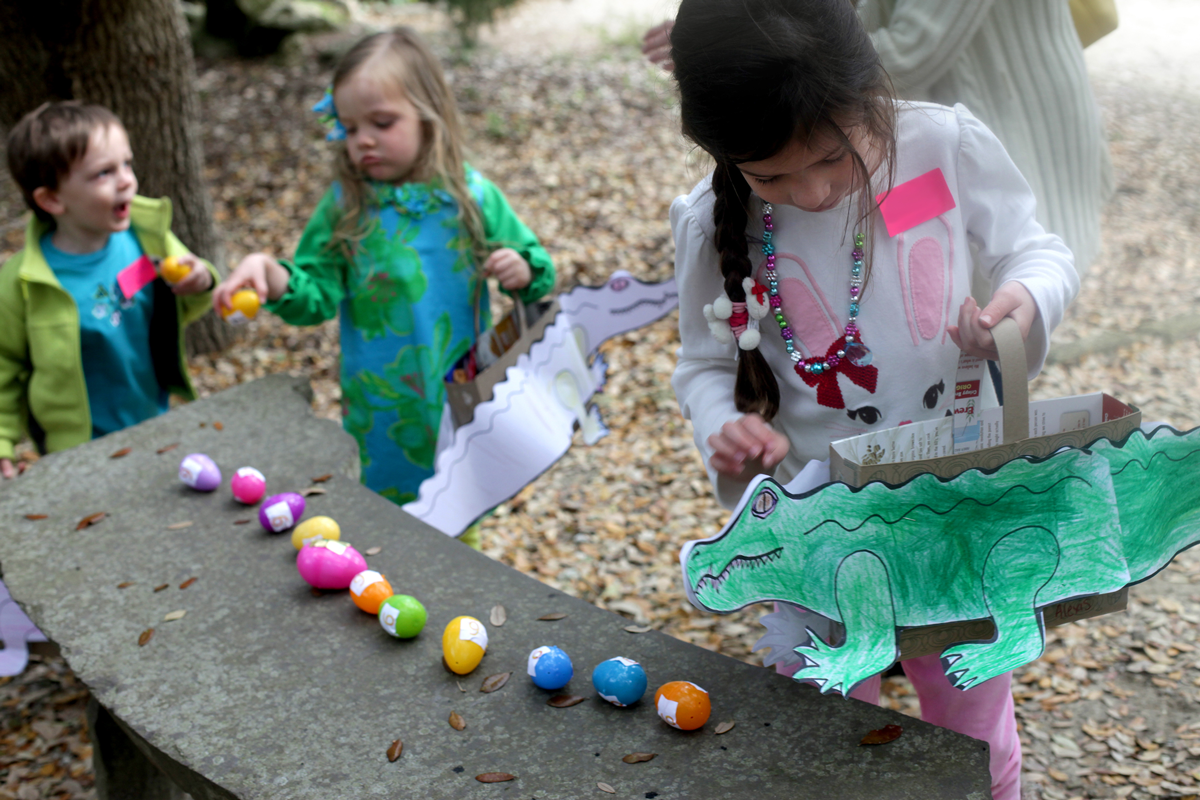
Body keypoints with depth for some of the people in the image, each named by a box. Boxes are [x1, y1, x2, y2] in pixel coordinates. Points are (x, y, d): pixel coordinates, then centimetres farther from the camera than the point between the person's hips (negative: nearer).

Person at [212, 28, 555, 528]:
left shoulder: (471, 197, -7)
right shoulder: (346, 206, -7)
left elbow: (536, 270, 3)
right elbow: (317, 295, -8)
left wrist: (522, 273, -20)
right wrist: (274, 277, -28)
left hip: (461, 403, 1)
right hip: (380, 412, 0)